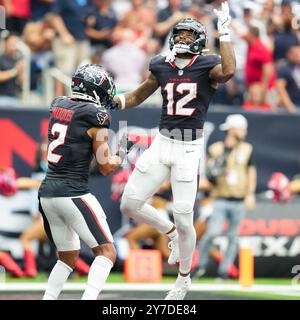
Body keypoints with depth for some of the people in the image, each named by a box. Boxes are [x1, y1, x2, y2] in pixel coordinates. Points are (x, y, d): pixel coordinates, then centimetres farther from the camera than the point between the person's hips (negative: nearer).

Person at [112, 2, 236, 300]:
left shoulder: (207, 66, -7)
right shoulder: (161, 66, 6)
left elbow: (228, 71, -32)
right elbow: (137, 96, 19)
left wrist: (224, 31, -30)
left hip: (188, 150, -5)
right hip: (162, 144, 5)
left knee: (183, 220, -4)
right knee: (129, 205, 2)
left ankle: (184, 278, 19)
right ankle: (171, 232, 29)